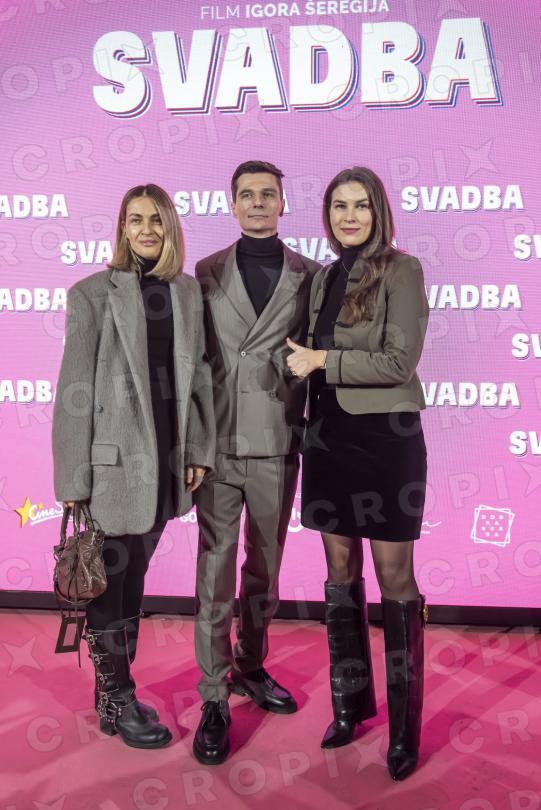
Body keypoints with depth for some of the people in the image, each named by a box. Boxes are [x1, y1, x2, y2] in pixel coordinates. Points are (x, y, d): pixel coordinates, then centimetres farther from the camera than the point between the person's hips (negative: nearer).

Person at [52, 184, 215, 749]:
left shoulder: (188, 293, 7)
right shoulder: (94, 293, -6)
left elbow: (198, 375, 11)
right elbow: (74, 389, -9)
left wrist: (199, 448, 6)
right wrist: (73, 479, -11)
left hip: (164, 456, 5)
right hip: (114, 456, -5)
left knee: (134, 575, 15)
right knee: (111, 580, 6)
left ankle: (116, 690, 30)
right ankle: (115, 702, 22)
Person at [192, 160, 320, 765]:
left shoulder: (309, 276, 5)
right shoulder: (205, 274, 5)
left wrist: (310, 432, 0)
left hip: (278, 447, 1)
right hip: (218, 445, -1)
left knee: (265, 569, 15)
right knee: (214, 574, 2)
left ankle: (251, 667, 36)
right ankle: (213, 699, 14)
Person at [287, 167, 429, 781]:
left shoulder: (400, 270, -6)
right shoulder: (323, 277, 12)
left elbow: (399, 362, -14)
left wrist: (321, 361, -12)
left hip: (384, 436, -6)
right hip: (329, 435, 6)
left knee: (394, 579, 1)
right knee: (340, 572, 12)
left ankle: (404, 723, 16)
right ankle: (350, 701, 28)